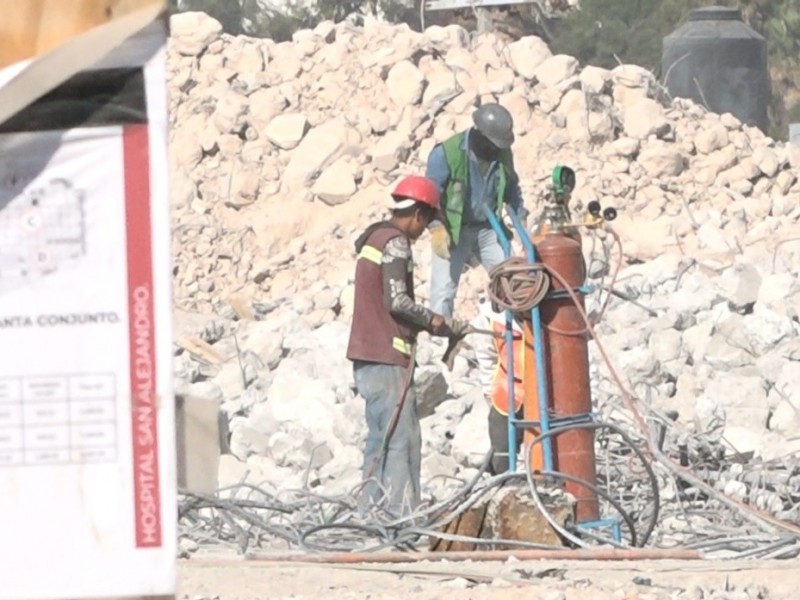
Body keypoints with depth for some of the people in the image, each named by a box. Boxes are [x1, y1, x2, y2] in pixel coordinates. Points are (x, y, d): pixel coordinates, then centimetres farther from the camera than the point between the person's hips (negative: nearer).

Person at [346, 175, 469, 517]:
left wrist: (426, 322, 15)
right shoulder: (396, 243, -11)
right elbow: (397, 302, -17)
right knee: (402, 440, -11)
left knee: (380, 437, 12)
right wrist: (435, 321, -4)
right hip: (387, 358, -10)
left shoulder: (373, 239, 20)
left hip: (367, 356, 10)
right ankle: (402, 515, -15)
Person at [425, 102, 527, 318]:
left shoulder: (502, 153, -3)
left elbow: (511, 187, 14)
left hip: (489, 229, 5)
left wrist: (521, 218, 8)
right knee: (443, 291, -6)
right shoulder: (447, 153, -20)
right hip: (454, 231, -5)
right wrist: (437, 228, -28)